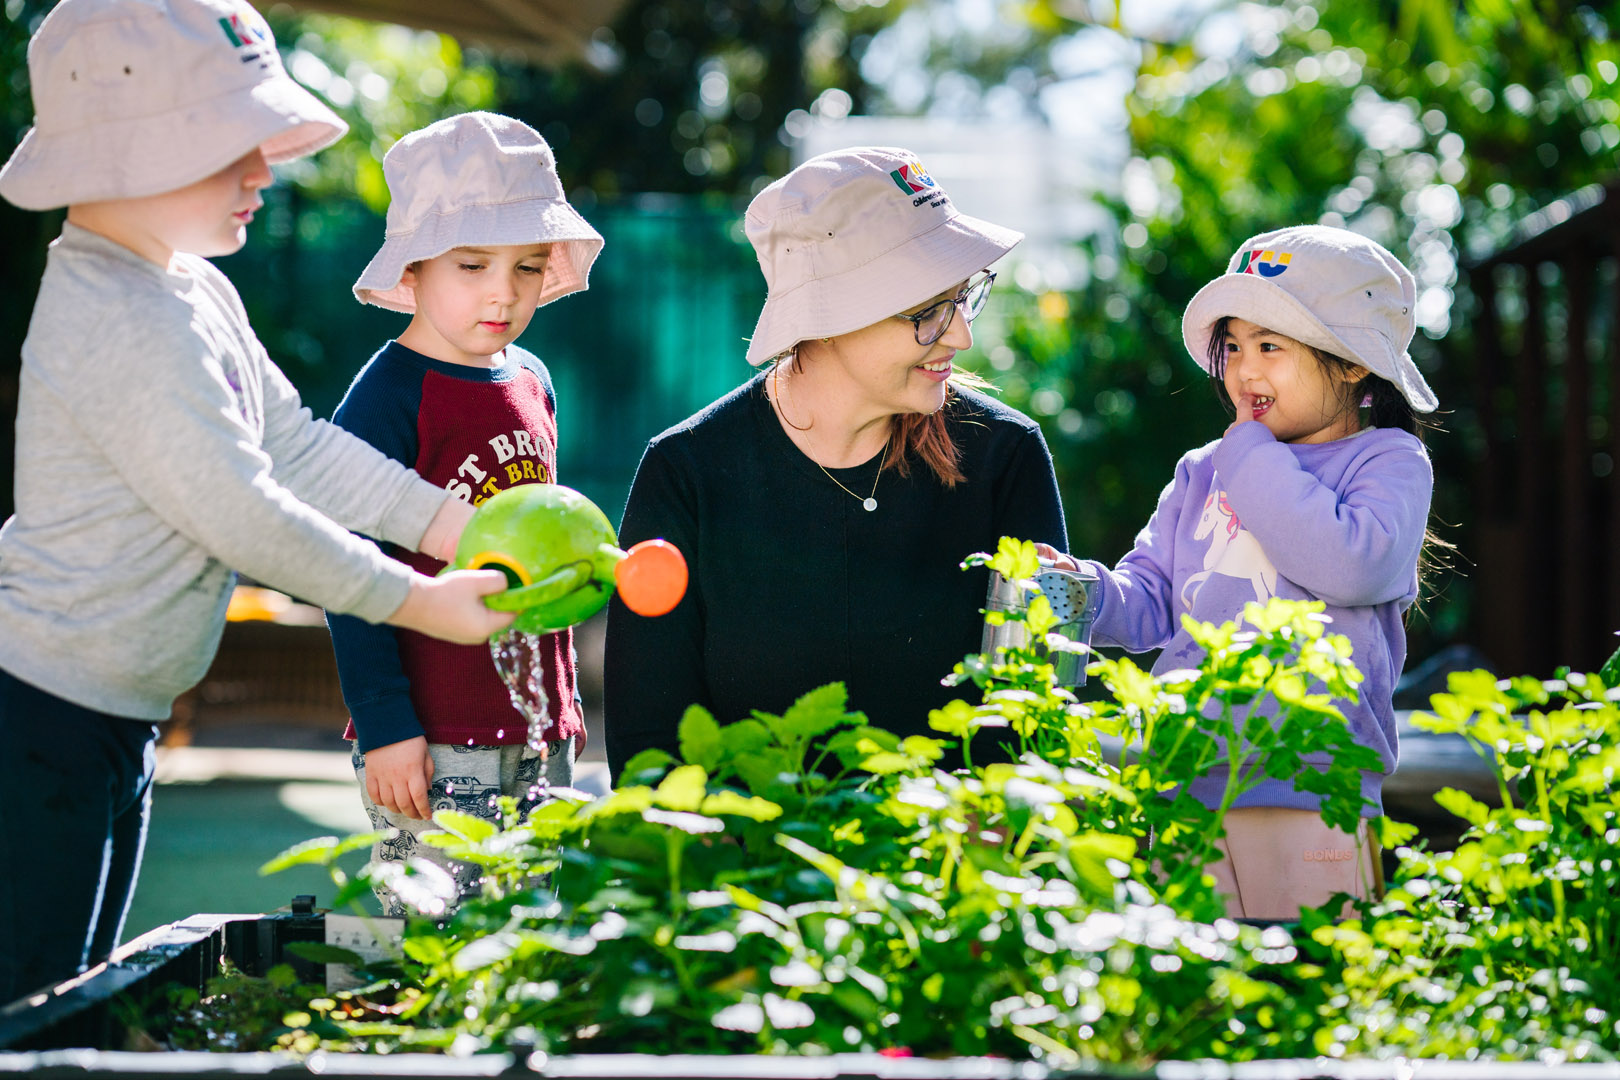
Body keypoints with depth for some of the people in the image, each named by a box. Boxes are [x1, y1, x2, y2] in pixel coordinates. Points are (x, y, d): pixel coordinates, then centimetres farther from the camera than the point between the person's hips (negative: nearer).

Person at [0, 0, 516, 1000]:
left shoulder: (196, 290, 11)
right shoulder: (119, 324, -22)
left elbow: (297, 444, 14)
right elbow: (241, 514, -21)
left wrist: (467, 527, 6)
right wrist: (415, 601, -13)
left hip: (116, 712, 11)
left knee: (83, 988, 17)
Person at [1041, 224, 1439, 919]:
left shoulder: (1389, 462, 1)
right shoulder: (1203, 473, 16)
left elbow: (1355, 566, -19)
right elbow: (1150, 601, 15)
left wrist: (1254, 459, -10)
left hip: (1310, 792, -5)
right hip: (1181, 789, 5)